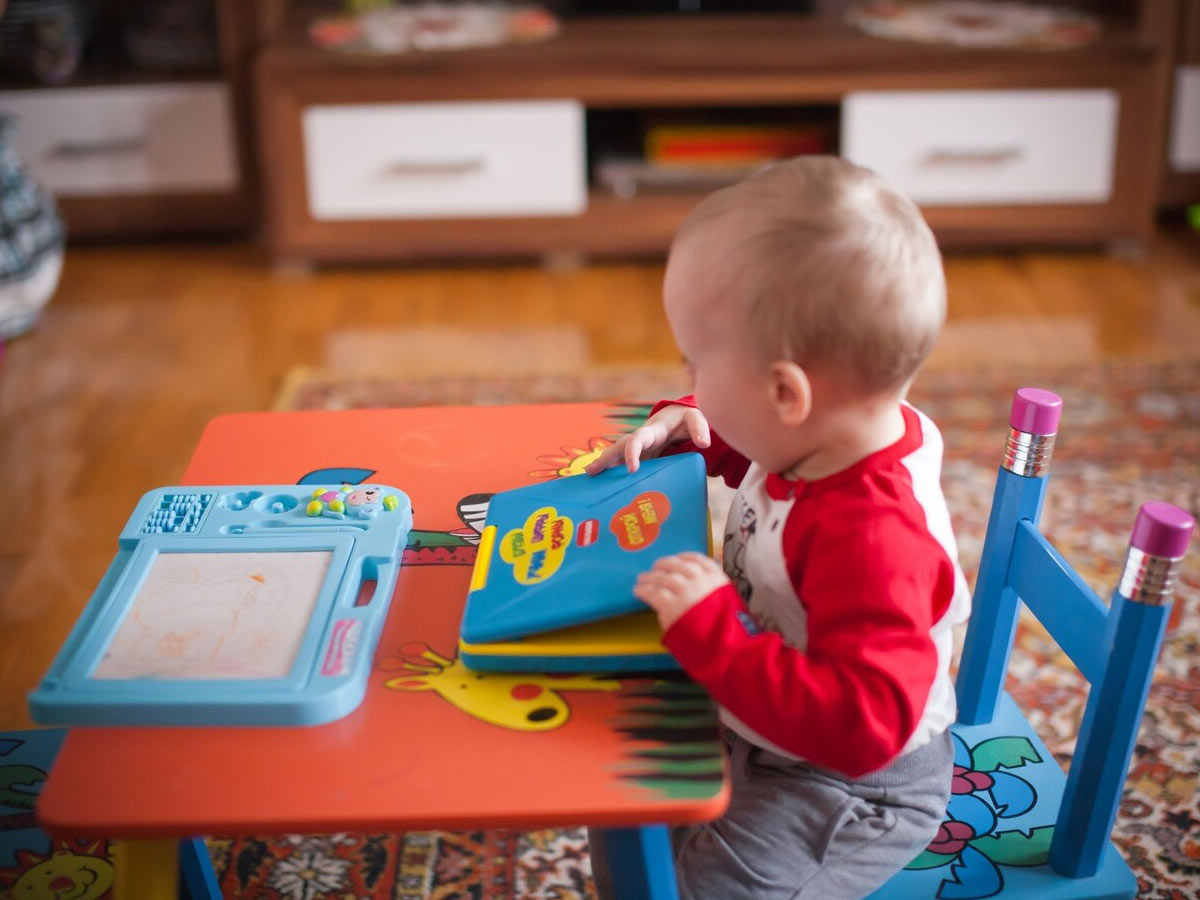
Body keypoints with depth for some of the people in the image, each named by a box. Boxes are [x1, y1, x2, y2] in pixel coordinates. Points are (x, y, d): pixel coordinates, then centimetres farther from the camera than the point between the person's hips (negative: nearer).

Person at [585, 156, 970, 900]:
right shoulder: (830, 435, -10)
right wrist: (691, 428, -5)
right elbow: (753, 446, 16)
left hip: (852, 787, -9)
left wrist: (712, 634, -42)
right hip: (755, 720, 9)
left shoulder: (872, 537, -39)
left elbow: (863, 726, -41)